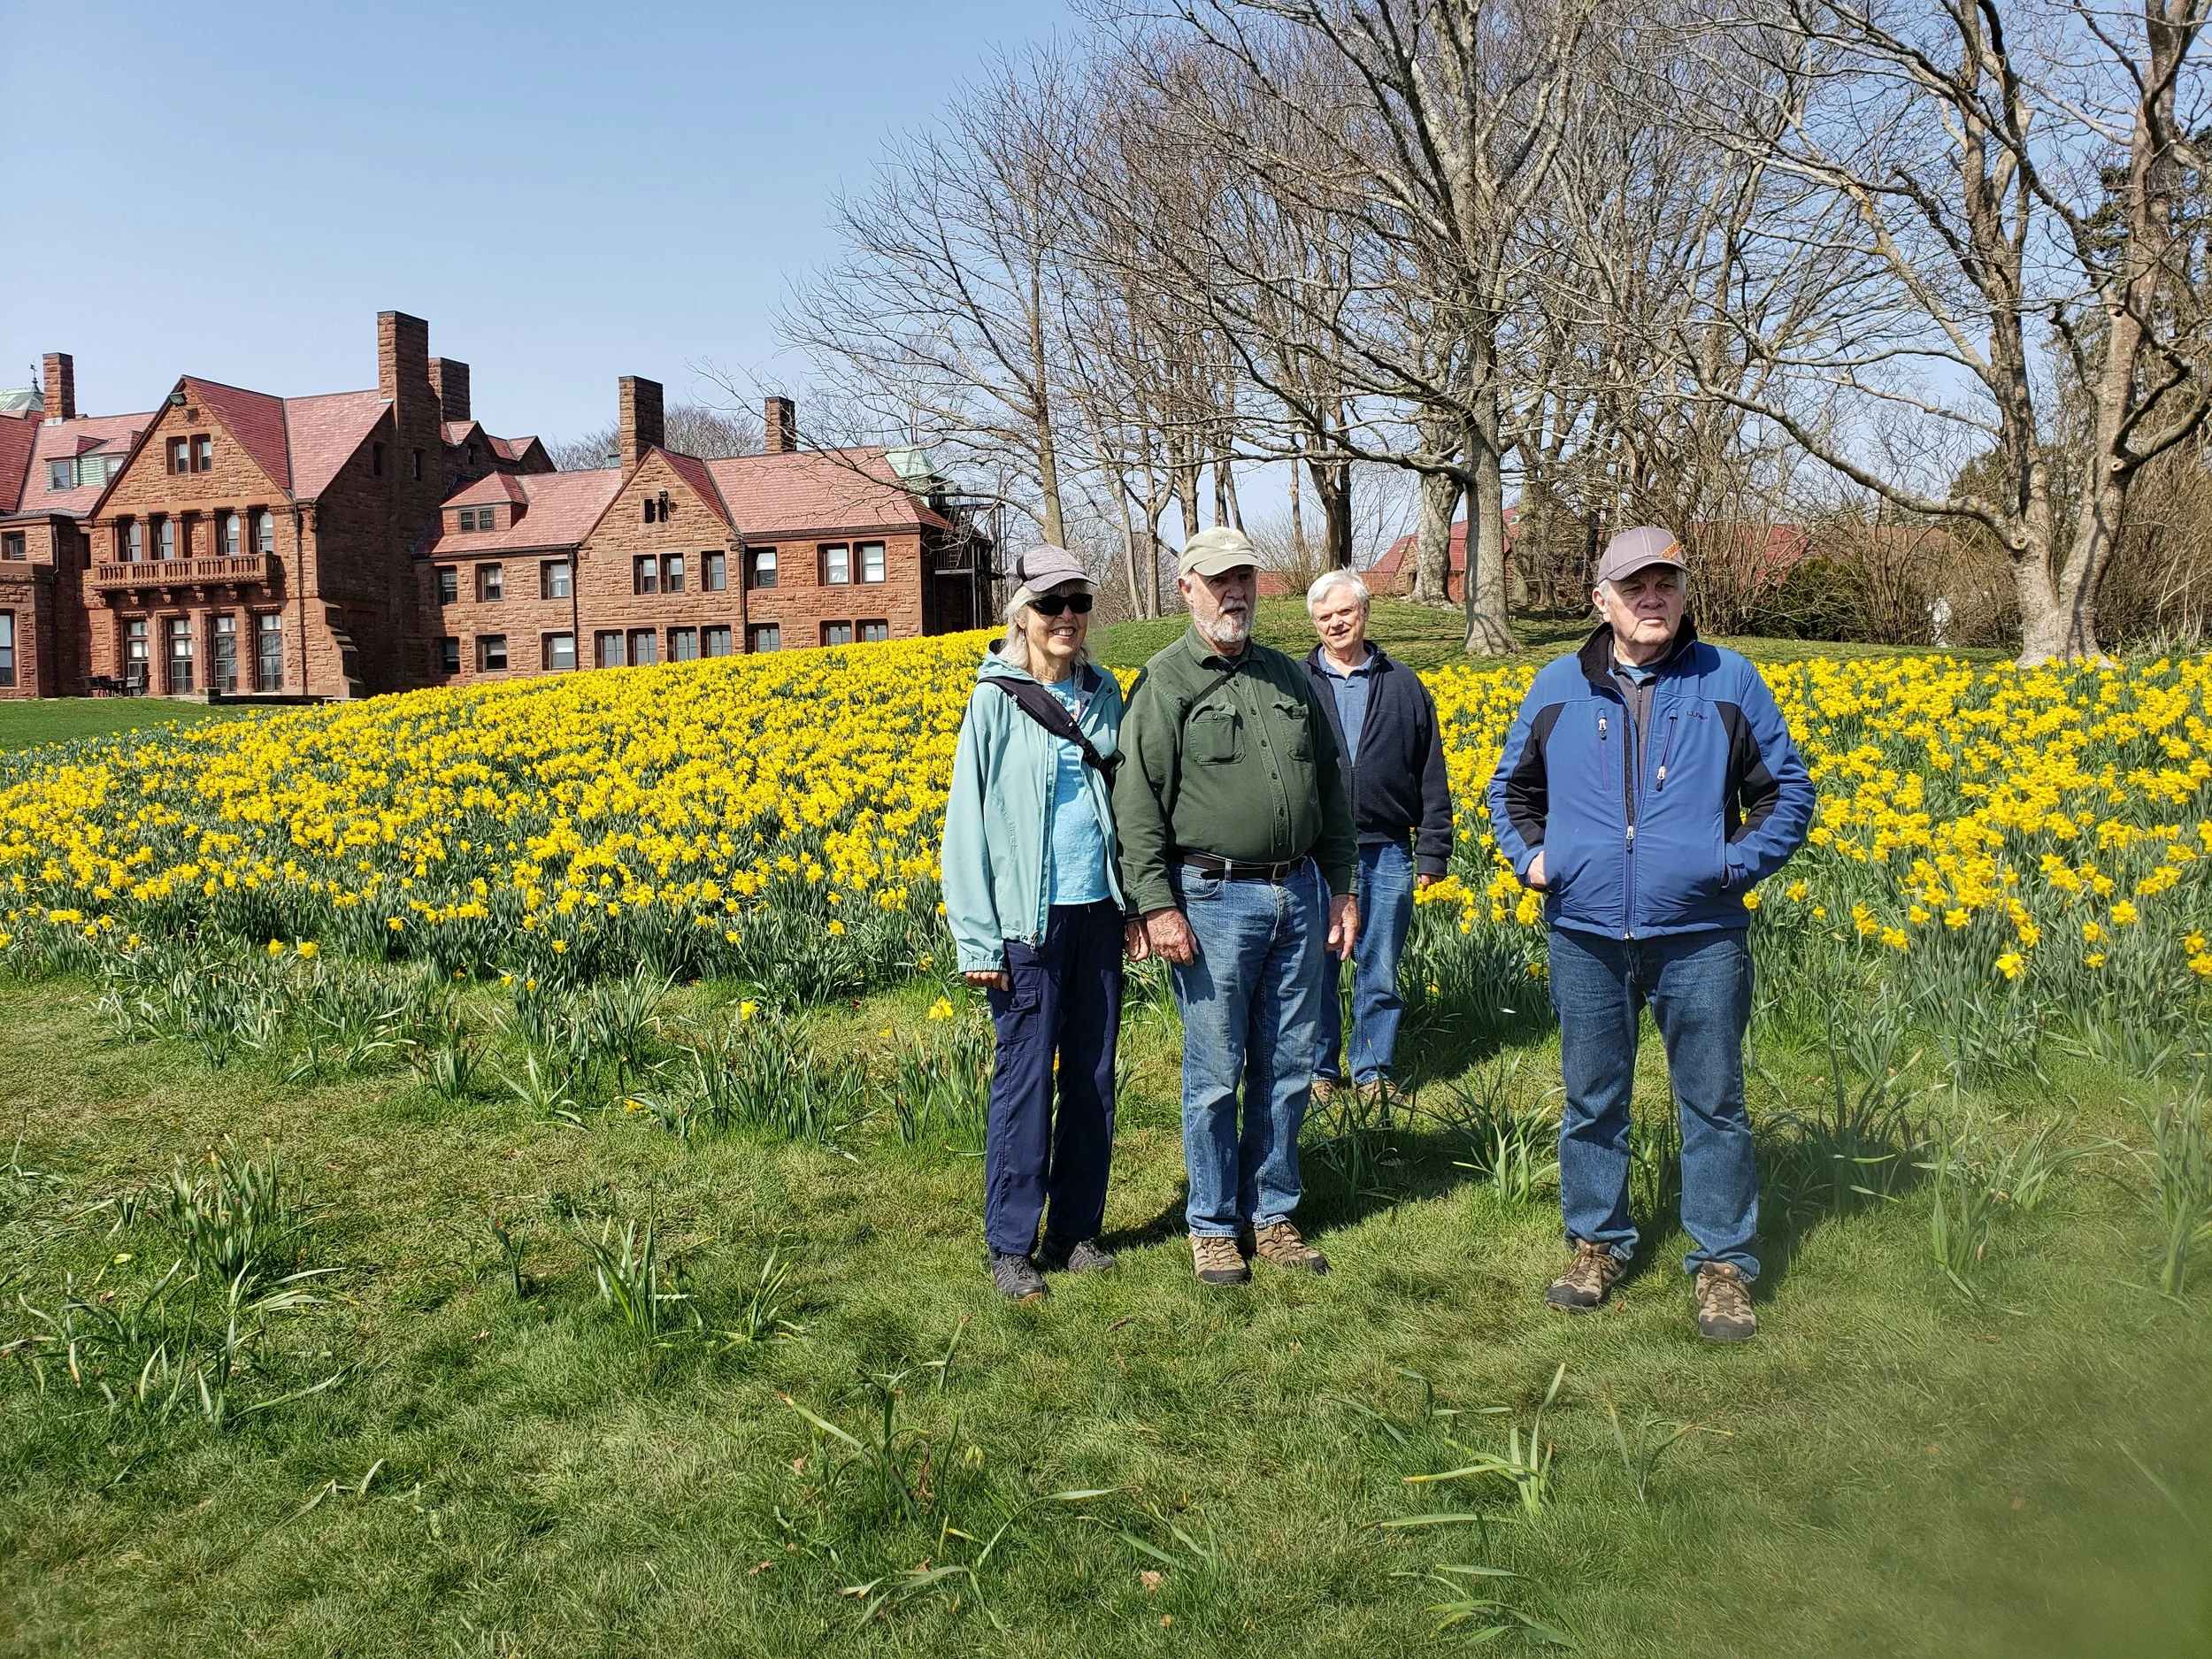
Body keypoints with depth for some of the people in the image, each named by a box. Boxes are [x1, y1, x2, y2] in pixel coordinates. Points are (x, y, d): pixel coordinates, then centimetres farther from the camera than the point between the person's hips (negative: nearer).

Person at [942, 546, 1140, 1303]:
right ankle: (1010, 1245, 14)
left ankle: (1076, 1229, 25)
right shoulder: (994, 701, -5)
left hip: (1098, 912, 5)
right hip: (1029, 920, -5)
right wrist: (977, 938, -11)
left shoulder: (1105, 693, 9)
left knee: (1093, 1076, 11)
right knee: (1025, 1078, 0)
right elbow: (967, 822, -6)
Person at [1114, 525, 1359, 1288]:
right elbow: (1139, 804, -10)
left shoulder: (1291, 676, 14)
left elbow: (1332, 788, 18)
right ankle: (1213, 1226, 19)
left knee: (1288, 1069, 11)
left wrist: (1341, 886, 14)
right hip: (1213, 898, -5)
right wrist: (1157, 906, -17)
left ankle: (1271, 1216, 26)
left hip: (1299, 894, 5)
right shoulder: (1164, 683, -4)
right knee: (1215, 1074, 3)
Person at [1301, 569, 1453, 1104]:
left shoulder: (1404, 685, 8)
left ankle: (1373, 1070, 23)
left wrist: (1433, 850, 3)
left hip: (1386, 853, 1)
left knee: (1380, 973, 8)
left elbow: (1431, 779, 9)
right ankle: (1319, 1069, 22)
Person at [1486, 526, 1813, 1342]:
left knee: (1713, 1103, 6)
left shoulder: (1730, 682, 2)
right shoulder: (1557, 688, 6)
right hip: (1586, 936, 2)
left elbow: (1788, 791, 9)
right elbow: (1511, 790, 19)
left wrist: (1742, 862, -5)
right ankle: (1597, 1243, 28)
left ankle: (1723, 1264, 20)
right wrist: (1530, 856, 3)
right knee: (1591, 1101, 11)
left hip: (1700, 936, -1)